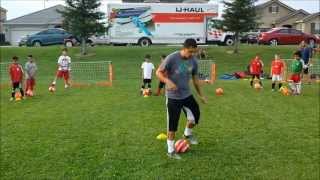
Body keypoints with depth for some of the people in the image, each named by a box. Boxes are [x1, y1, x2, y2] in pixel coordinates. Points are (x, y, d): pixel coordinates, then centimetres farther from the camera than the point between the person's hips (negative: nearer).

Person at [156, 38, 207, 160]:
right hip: (173, 97, -5)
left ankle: (187, 134, 33)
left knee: (195, 115, 1)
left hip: (187, 94, 5)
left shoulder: (193, 61, 0)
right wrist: (168, 81, -30)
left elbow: (195, 79, 12)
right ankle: (171, 151, 14)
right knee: (172, 125, -1)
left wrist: (201, 95, 14)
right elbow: (159, 72, -12)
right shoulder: (172, 58, -18)